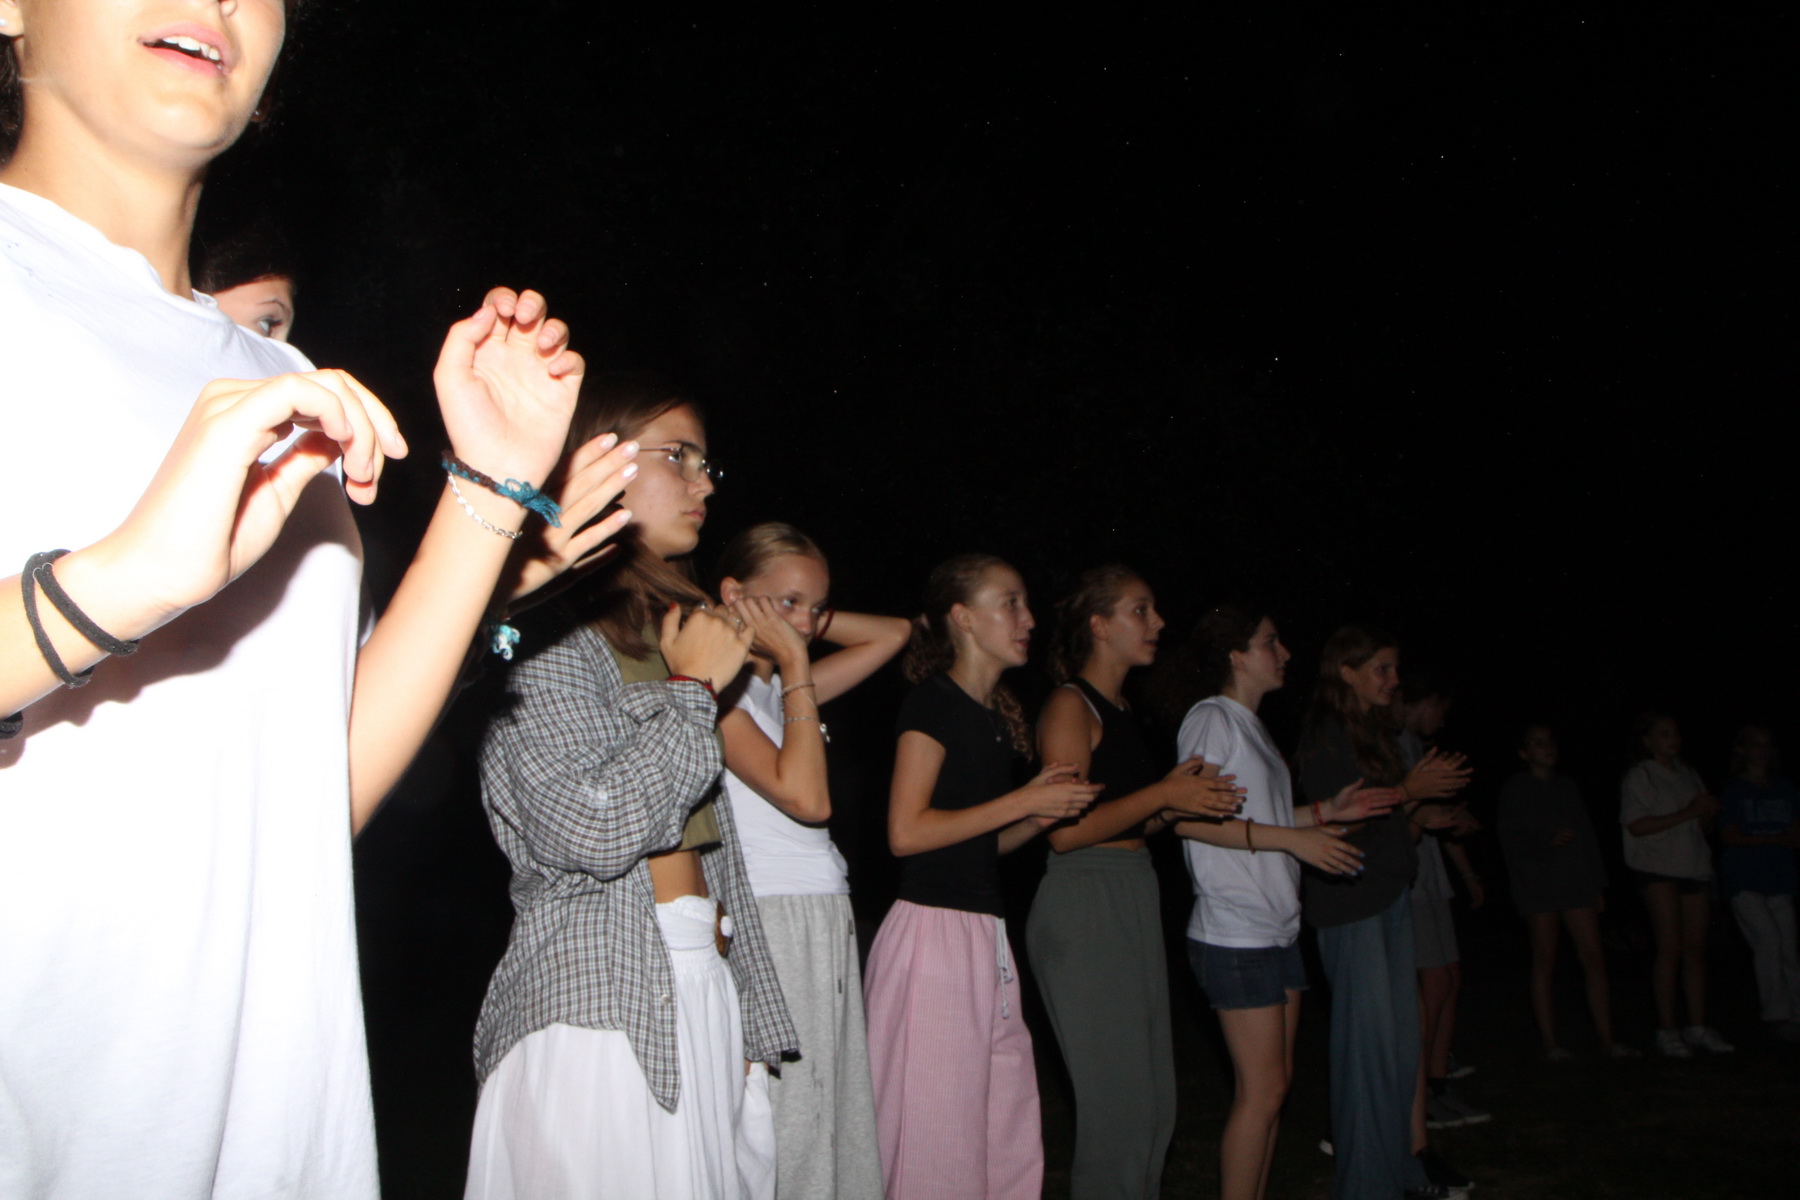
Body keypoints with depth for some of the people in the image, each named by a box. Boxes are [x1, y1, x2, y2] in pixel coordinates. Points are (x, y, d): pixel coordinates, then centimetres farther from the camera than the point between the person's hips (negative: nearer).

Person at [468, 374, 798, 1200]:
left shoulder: (668, 628, 19)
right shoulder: (549, 628, -8)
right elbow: (593, 829, -21)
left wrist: (744, 1020, 16)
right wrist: (693, 689, -8)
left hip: (705, 987, 8)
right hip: (601, 1001, -8)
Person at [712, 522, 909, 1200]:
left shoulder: (781, 688, 17)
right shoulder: (714, 689, -8)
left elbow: (893, 633, 26)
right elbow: (805, 797, -18)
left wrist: (809, 627, 13)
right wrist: (796, 666, -11)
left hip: (827, 922, 8)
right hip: (770, 921, -8)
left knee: (837, 1126, 8)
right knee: (784, 1132, -6)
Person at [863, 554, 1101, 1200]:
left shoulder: (997, 715, 17)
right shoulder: (932, 702, -8)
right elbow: (907, 832, -17)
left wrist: (1045, 814, 4)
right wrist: (1023, 801, -11)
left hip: (985, 931, 9)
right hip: (932, 927, -9)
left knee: (1011, 1137, 10)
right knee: (938, 1135, -1)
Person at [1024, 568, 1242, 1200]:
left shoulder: (1121, 712, 17)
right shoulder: (1071, 706, -10)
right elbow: (1066, 830, -19)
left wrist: (1184, 804, 5)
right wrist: (1163, 793, -15)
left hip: (1134, 899, 9)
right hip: (1083, 906, -9)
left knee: (1154, 1100, 12)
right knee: (1118, 1100, -4)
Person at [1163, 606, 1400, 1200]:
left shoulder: (1252, 726, 18)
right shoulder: (1210, 718, -10)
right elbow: (1188, 817, -19)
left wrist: (1326, 812, 10)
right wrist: (1294, 838, -20)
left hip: (1277, 929, 9)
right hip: (1235, 933, -9)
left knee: (1273, 1084, 12)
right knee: (1261, 1090, -6)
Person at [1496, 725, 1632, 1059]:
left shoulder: (1566, 786, 16)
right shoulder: (1515, 790, 3)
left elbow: (1587, 835, 17)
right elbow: (1512, 842, -3)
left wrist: (1597, 882, 13)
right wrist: (1548, 842, -17)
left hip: (1576, 881, 4)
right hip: (1539, 886, -4)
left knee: (1593, 958, -2)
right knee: (1544, 963, 0)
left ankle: (1607, 1040, 3)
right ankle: (1550, 1043, 5)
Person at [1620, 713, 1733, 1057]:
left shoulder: (1688, 774, 18)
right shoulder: (1638, 777, -1)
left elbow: (1700, 825, 22)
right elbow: (1637, 825, -13)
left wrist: (1709, 812, -1)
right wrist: (1688, 813, -15)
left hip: (1694, 867, 6)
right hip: (1658, 868, -6)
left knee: (1696, 948, 4)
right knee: (1670, 947, -9)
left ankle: (1698, 1028, 11)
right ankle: (1666, 1031, -6)